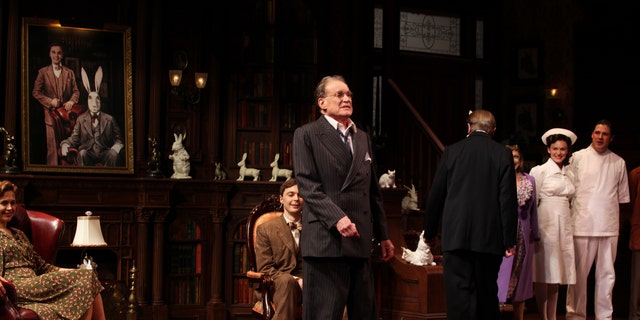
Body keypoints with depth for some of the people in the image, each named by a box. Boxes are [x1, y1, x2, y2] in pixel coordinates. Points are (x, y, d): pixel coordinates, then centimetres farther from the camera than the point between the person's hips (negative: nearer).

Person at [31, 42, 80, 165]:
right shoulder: (43, 72, 6)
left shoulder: (69, 72, 13)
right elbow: (36, 92, 3)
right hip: (51, 114, -2)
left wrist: (71, 101, -9)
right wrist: (50, 101, -10)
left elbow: (76, 91, 12)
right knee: (52, 147, -6)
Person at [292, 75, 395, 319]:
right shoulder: (306, 135, 1)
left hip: (360, 241, 6)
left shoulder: (363, 138, 20)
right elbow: (308, 186, -10)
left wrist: (383, 235, 18)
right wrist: (337, 218, -22)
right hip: (326, 240, -6)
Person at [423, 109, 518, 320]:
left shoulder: (452, 152, 3)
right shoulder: (503, 154, 2)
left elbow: (435, 196, 6)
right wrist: (509, 240, 0)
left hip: (456, 236, -1)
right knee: (488, 294, 13)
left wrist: (430, 232, 16)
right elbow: (508, 200, -3)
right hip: (490, 238, 1)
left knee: (459, 294, -3)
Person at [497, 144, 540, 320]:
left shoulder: (529, 180, 9)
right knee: (501, 279, -7)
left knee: (521, 279, 10)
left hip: (523, 237, 4)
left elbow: (533, 210, 13)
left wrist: (535, 236, 13)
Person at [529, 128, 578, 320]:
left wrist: (569, 227, 10)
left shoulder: (569, 174, 15)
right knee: (544, 275, -5)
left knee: (557, 277, 7)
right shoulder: (540, 171, -3)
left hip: (564, 227, 6)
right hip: (545, 225, -6)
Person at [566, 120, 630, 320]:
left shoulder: (618, 163, 9)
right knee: (579, 273, 0)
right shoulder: (578, 157, 3)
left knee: (607, 274, 6)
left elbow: (623, 197, 14)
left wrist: (619, 224, 10)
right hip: (583, 226, -2)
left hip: (610, 228, 2)